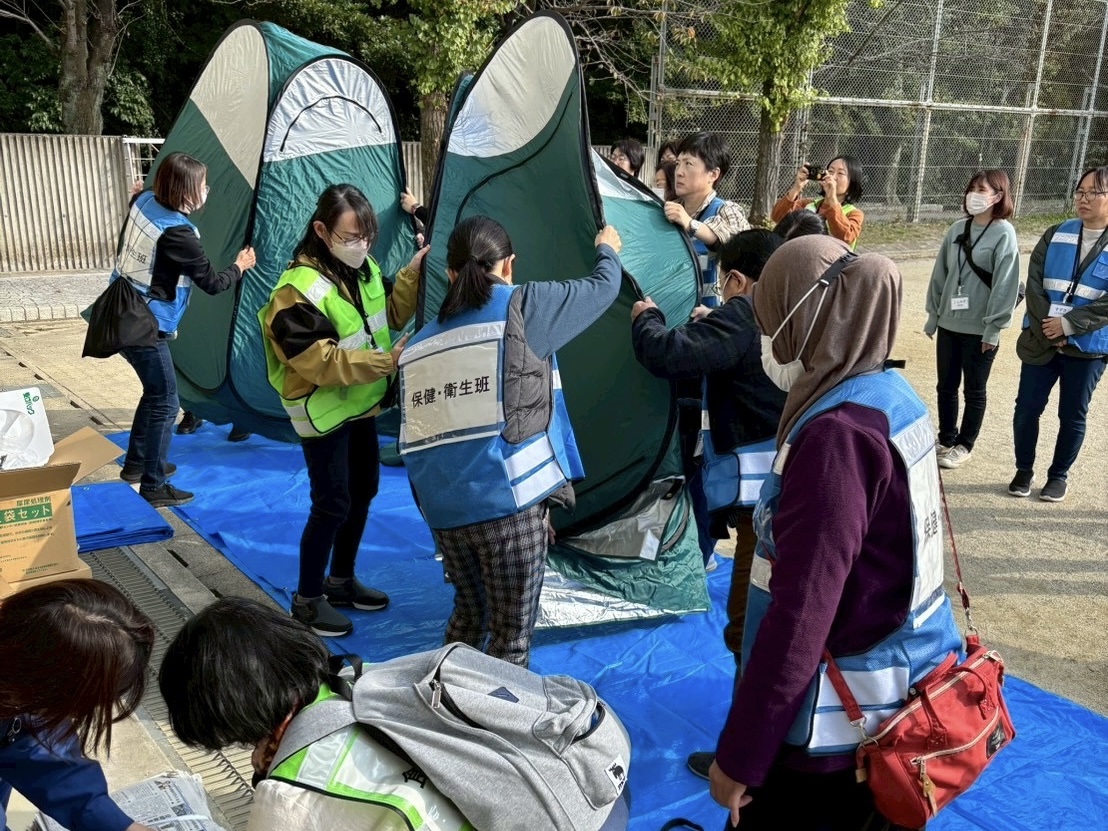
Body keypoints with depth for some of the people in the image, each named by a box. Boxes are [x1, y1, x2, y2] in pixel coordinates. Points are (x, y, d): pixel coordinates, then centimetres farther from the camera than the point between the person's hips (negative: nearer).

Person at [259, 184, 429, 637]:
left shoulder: (364, 269, -1)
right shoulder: (299, 291, -26)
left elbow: (390, 314, 10)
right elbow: (322, 363, -29)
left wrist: (412, 273, -5)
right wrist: (387, 361, -33)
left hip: (362, 405, 8)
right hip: (323, 413, -8)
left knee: (362, 493, 17)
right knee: (331, 505, -3)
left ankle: (341, 580, 35)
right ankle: (307, 598, 16)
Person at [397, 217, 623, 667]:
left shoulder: (418, 343, 13)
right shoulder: (522, 308, -1)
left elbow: (414, 438, 16)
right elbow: (602, 289, 14)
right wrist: (607, 249, 34)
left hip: (444, 509, 6)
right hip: (508, 500, -5)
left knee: (468, 615, 24)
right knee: (512, 631, 6)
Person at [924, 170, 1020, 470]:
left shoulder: (1004, 233, -10)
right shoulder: (957, 229, 5)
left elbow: (1005, 284, -13)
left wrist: (994, 327, -15)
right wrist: (933, 314, 9)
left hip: (980, 329, -5)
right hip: (948, 324, 5)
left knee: (974, 391, 8)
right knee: (946, 386, 13)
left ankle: (964, 446, 22)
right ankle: (946, 439, 29)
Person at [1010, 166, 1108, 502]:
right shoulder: (1055, 235, 5)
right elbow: (1034, 282, -2)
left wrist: (1067, 324, -19)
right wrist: (1044, 327, -13)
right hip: (1041, 341, 2)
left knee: (1072, 416, 8)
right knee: (1027, 408, 5)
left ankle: (1059, 476, 25)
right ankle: (1024, 470, 22)